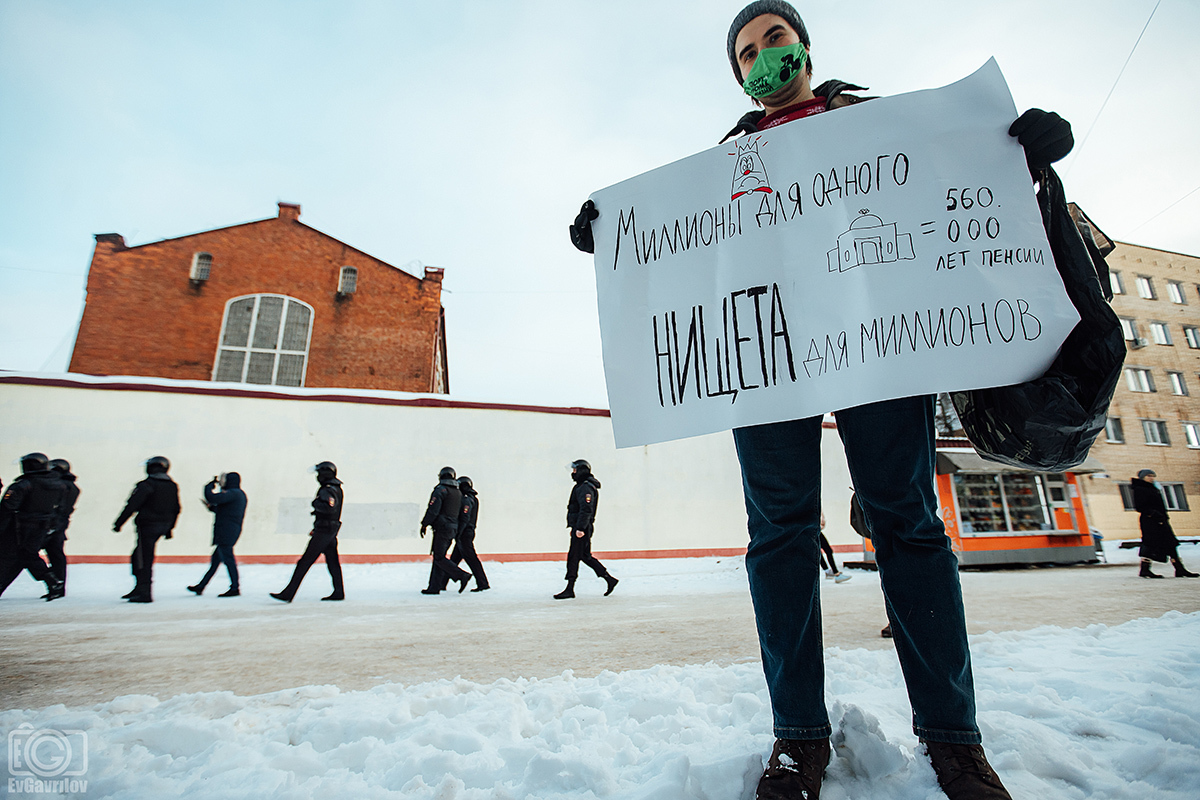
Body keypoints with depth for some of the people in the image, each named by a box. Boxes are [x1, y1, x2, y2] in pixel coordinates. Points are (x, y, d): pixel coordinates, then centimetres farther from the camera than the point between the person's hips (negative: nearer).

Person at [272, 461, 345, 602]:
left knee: (305, 562, -5)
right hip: (331, 531, 10)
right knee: (332, 561, 11)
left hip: (323, 531, -10)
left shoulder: (327, 490, -15)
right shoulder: (337, 489, 16)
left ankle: (288, 594, -1)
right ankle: (339, 592, 14)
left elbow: (328, 507, -35)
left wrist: (316, 502, -17)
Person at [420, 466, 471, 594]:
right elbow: (461, 514, 18)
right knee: (439, 556, 11)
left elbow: (433, 509, -14)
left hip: (442, 528, -8)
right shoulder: (459, 493, 16)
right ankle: (434, 587, 11)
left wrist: (424, 524, -6)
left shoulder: (440, 490, -7)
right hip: (453, 529, 8)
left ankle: (462, 575, -14)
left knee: (439, 558, -5)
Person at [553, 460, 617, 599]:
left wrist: (580, 528, -27)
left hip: (582, 529, -11)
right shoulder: (581, 486, 19)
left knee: (573, 556, -5)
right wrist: (573, 526, 25)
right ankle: (609, 579, 20)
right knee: (585, 556, 14)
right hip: (579, 527, 11)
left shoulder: (586, 488, -15)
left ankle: (569, 590, 1)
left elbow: (586, 509, -24)